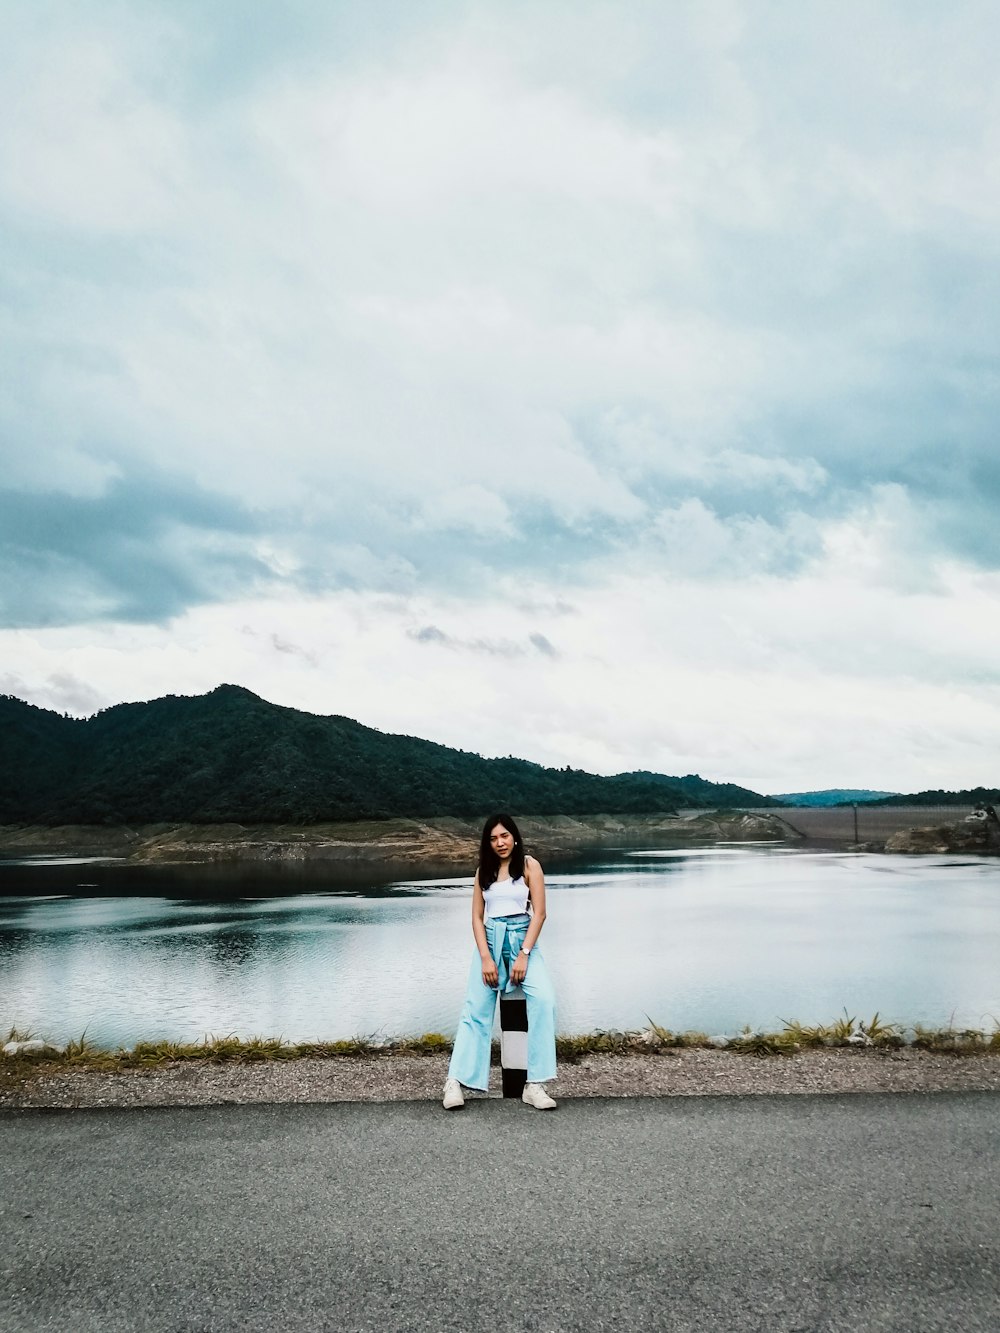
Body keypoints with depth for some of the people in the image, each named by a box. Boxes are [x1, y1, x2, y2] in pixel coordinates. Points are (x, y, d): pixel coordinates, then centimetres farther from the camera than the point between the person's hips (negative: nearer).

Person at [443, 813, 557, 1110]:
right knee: (476, 1007, -9)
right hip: (490, 940, 3)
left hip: (523, 939, -3)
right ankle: (455, 1081, -12)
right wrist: (486, 958, -7)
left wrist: (523, 955, -13)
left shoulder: (529, 866, 1)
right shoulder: (484, 871, 10)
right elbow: (477, 917, 6)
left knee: (543, 998, -25)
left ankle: (534, 1084, -22)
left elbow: (539, 913, -4)